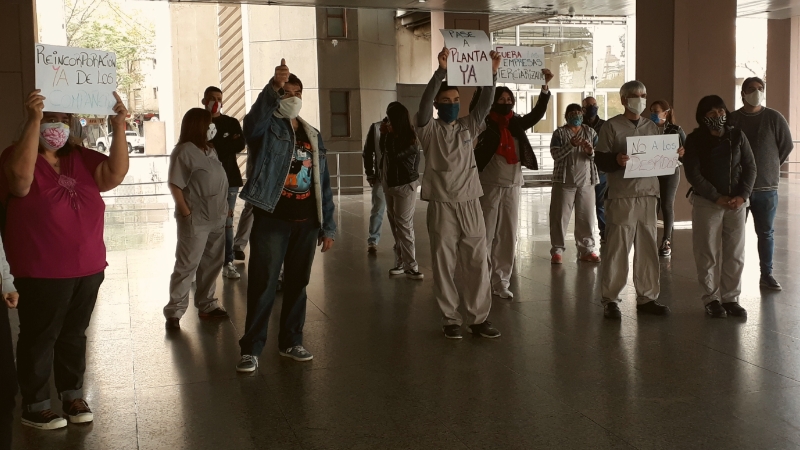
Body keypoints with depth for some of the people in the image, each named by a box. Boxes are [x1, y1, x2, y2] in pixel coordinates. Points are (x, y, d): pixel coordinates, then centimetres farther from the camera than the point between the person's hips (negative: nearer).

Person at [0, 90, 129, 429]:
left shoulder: (82, 158, 7)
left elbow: (116, 174, -8)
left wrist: (119, 128, -18)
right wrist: (33, 120, -33)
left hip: (88, 268, 5)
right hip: (42, 272, -5)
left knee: (74, 334, 16)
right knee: (39, 336, 5)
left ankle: (72, 395, 29)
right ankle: (34, 405, 17)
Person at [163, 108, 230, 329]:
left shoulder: (210, 150, 13)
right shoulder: (184, 151, -12)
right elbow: (175, 186, -16)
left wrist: (224, 207, 13)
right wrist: (186, 213, -18)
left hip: (216, 218, 8)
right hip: (196, 220, -8)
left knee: (212, 263, 15)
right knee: (187, 265, -5)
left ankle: (206, 305, 27)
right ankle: (174, 311, 1)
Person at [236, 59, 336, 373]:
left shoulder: (313, 136, 14)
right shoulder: (267, 128, -1)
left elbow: (322, 183, 14)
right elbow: (255, 119, -29)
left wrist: (327, 226, 10)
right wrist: (274, 87, -45)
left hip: (306, 223, 5)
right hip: (271, 220, -5)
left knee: (297, 284, 12)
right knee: (263, 286, -4)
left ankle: (291, 342, 26)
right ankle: (251, 348, 7)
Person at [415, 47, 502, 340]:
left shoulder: (468, 127, 10)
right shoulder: (429, 129, -1)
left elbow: (485, 105, -1)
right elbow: (424, 104, -18)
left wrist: (492, 74, -14)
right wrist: (441, 71, -30)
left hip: (470, 204, 3)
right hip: (441, 206, -3)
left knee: (477, 263, 4)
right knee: (444, 265, 3)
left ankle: (479, 318, 12)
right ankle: (451, 319, 14)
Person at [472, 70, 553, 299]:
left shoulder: (517, 123, 9)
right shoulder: (486, 123, -2)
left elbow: (538, 112, 0)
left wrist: (545, 86, -13)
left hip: (513, 186, 4)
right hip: (489, 185, -4)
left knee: (508, 236, 6)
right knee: (486, 235, -3)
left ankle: (501, 282, 15)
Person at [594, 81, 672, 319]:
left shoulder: (652, 127, 17)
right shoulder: (612, 126, 1)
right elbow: (600, 160, -4)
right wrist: (616, 160, -23)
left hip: (648, 193, 5)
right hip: (621, 195, -5)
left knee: (648, 249, 6)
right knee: (617, 248, -4)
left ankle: (646, 297, 15)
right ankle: (610, 300, 3)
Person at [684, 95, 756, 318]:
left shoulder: (737, 136, 5)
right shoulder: (695, 140, -3)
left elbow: (750, 167, 6)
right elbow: (693, 174, -9)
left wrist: (743, 195, -7)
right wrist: (717, 197, -14)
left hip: (736, 202, 3)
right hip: (706, 202, -3)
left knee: (735, 253, 4)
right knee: (708, 254, 1)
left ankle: (731, 297, 14)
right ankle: (711, 298, 11)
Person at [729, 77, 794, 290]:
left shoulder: (774, 118, 1)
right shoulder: (731, 119, 1)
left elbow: (787, 145, 7)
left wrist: (770, 166, 7)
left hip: (766, 187, 0)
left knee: (766, 233, 7)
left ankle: (767, 274, 16)